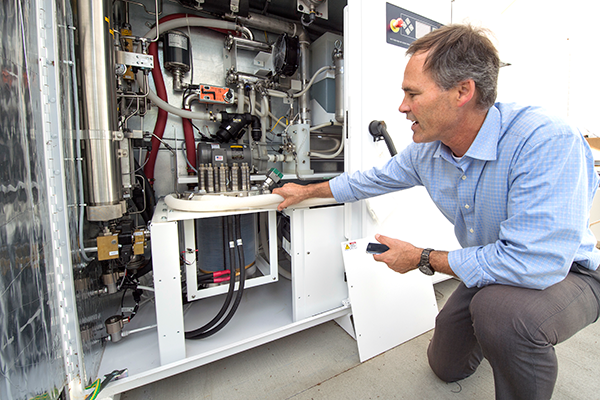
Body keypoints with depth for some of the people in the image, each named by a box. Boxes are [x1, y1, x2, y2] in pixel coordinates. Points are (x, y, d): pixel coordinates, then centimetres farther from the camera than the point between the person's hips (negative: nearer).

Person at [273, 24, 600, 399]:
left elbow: (531, 261, -39)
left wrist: (422, 258, -27)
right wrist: (306, 191, 7)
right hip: (489, 271, 5)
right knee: (446, 366, 13)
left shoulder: (548, 142, -34)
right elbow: (372, 179, 0)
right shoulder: (426, 151, -13)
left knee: (504, 311, -38)